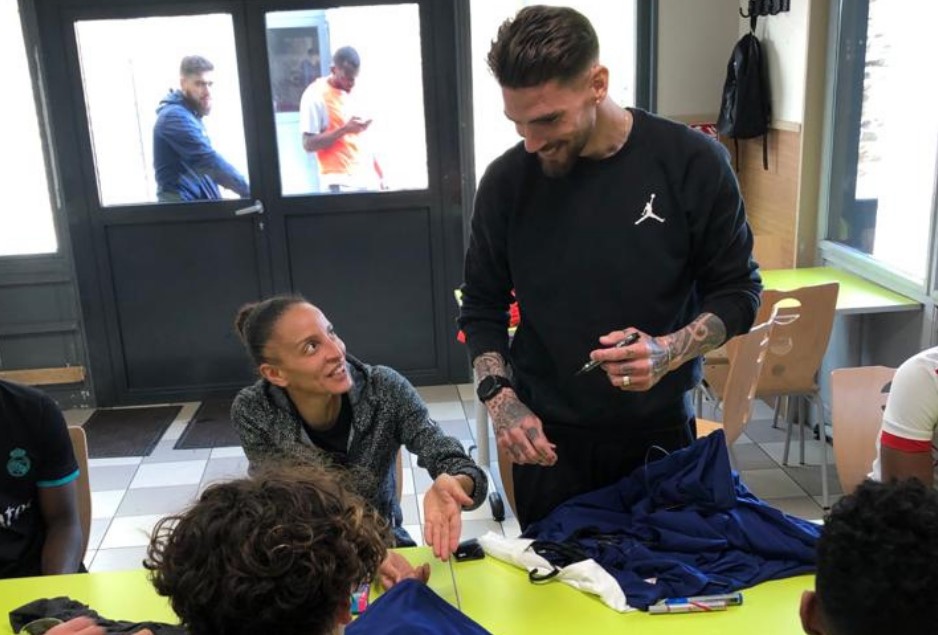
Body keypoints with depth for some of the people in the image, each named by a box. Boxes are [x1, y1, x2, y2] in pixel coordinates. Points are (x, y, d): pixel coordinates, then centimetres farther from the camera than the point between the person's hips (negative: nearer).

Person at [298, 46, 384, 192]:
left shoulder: (352, 94, 13)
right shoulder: (315, 96, -8)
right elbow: (308, 144, -12)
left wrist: (377, 169, 16)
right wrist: (344, 129, -20)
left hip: (367, 176, 7)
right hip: (340, 182, -6)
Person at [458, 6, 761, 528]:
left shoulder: (692, 163, -11)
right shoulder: (507, 180, -7)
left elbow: (738, 292, -3)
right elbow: (482, 309, 4)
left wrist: (668, 352, -20)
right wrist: (500, 398, -11)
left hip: (659, 431, 0)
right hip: (546, 437, 1)